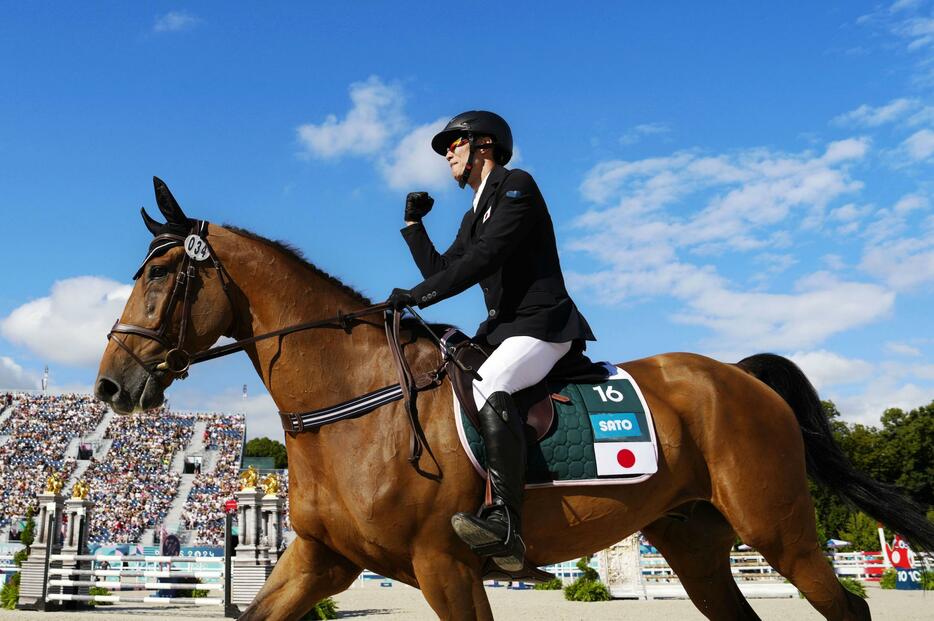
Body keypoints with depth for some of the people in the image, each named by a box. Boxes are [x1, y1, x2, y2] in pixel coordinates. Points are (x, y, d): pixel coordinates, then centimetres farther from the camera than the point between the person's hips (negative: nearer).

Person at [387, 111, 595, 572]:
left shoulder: (516, 186, -4)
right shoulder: (474, 216, 24)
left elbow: (484, 258, -17)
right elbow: (441, 272, 19)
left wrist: (417, 296, -19)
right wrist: (413, 223, 16)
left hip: (542, 323, -10)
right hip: (502, 327, 10)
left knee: (487, 387, -34)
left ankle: (506, 524, -39)